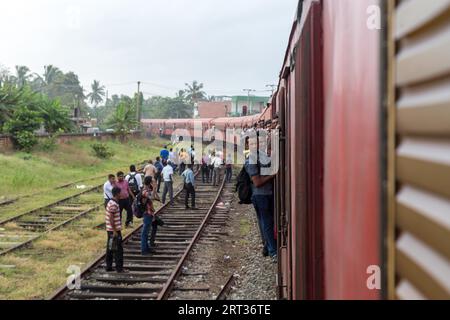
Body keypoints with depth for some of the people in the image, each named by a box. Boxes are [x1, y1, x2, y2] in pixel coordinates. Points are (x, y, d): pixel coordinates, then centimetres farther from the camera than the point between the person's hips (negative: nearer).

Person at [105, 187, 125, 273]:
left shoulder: (110, 202, 11)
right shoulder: (114, 204, -19)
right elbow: (111, 218, -22)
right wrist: (115, 231, -19)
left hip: (110, 230, 10)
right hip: (114, 230, -10)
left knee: (110, 249, 14)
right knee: (118, 250, -3)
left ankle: (109, 267, 20)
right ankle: (119, 268, 2)